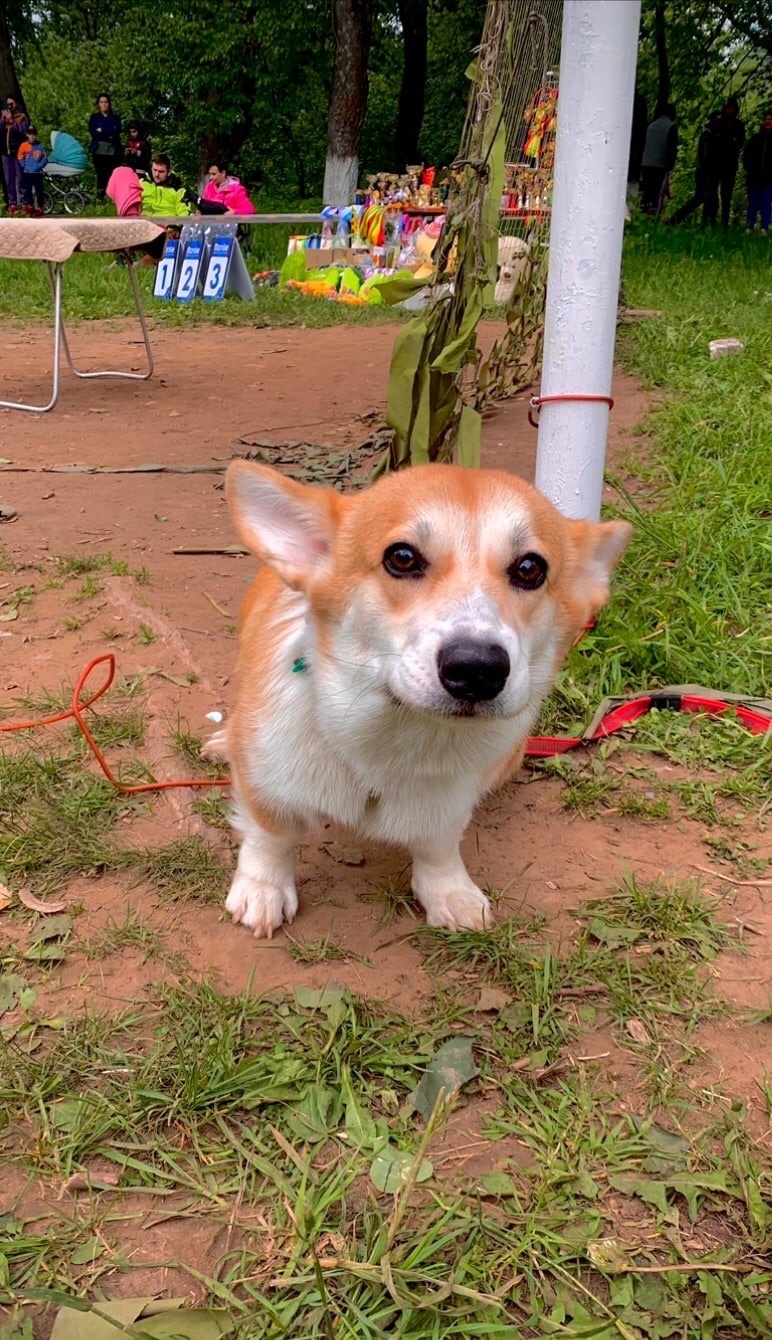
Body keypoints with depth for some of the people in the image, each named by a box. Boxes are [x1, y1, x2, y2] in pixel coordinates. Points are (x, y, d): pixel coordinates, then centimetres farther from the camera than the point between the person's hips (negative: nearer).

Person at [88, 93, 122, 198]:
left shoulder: (115, 117, 15)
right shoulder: (94, 117, 14)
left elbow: (116, 131, -1)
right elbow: (93, 133, -1)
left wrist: (102, 131, -4)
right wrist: (109, 136, -8)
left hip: (113, 151, 0)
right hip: (98, 150, 0)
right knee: (101, 175, -7)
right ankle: (101, 197, -4)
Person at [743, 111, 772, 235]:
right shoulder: (755, 138, 9)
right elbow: (746, 155, 9)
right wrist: (748, 169, -5)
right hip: (754, 177, 2)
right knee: (753, 203, 5)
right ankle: (749, 228, 8)